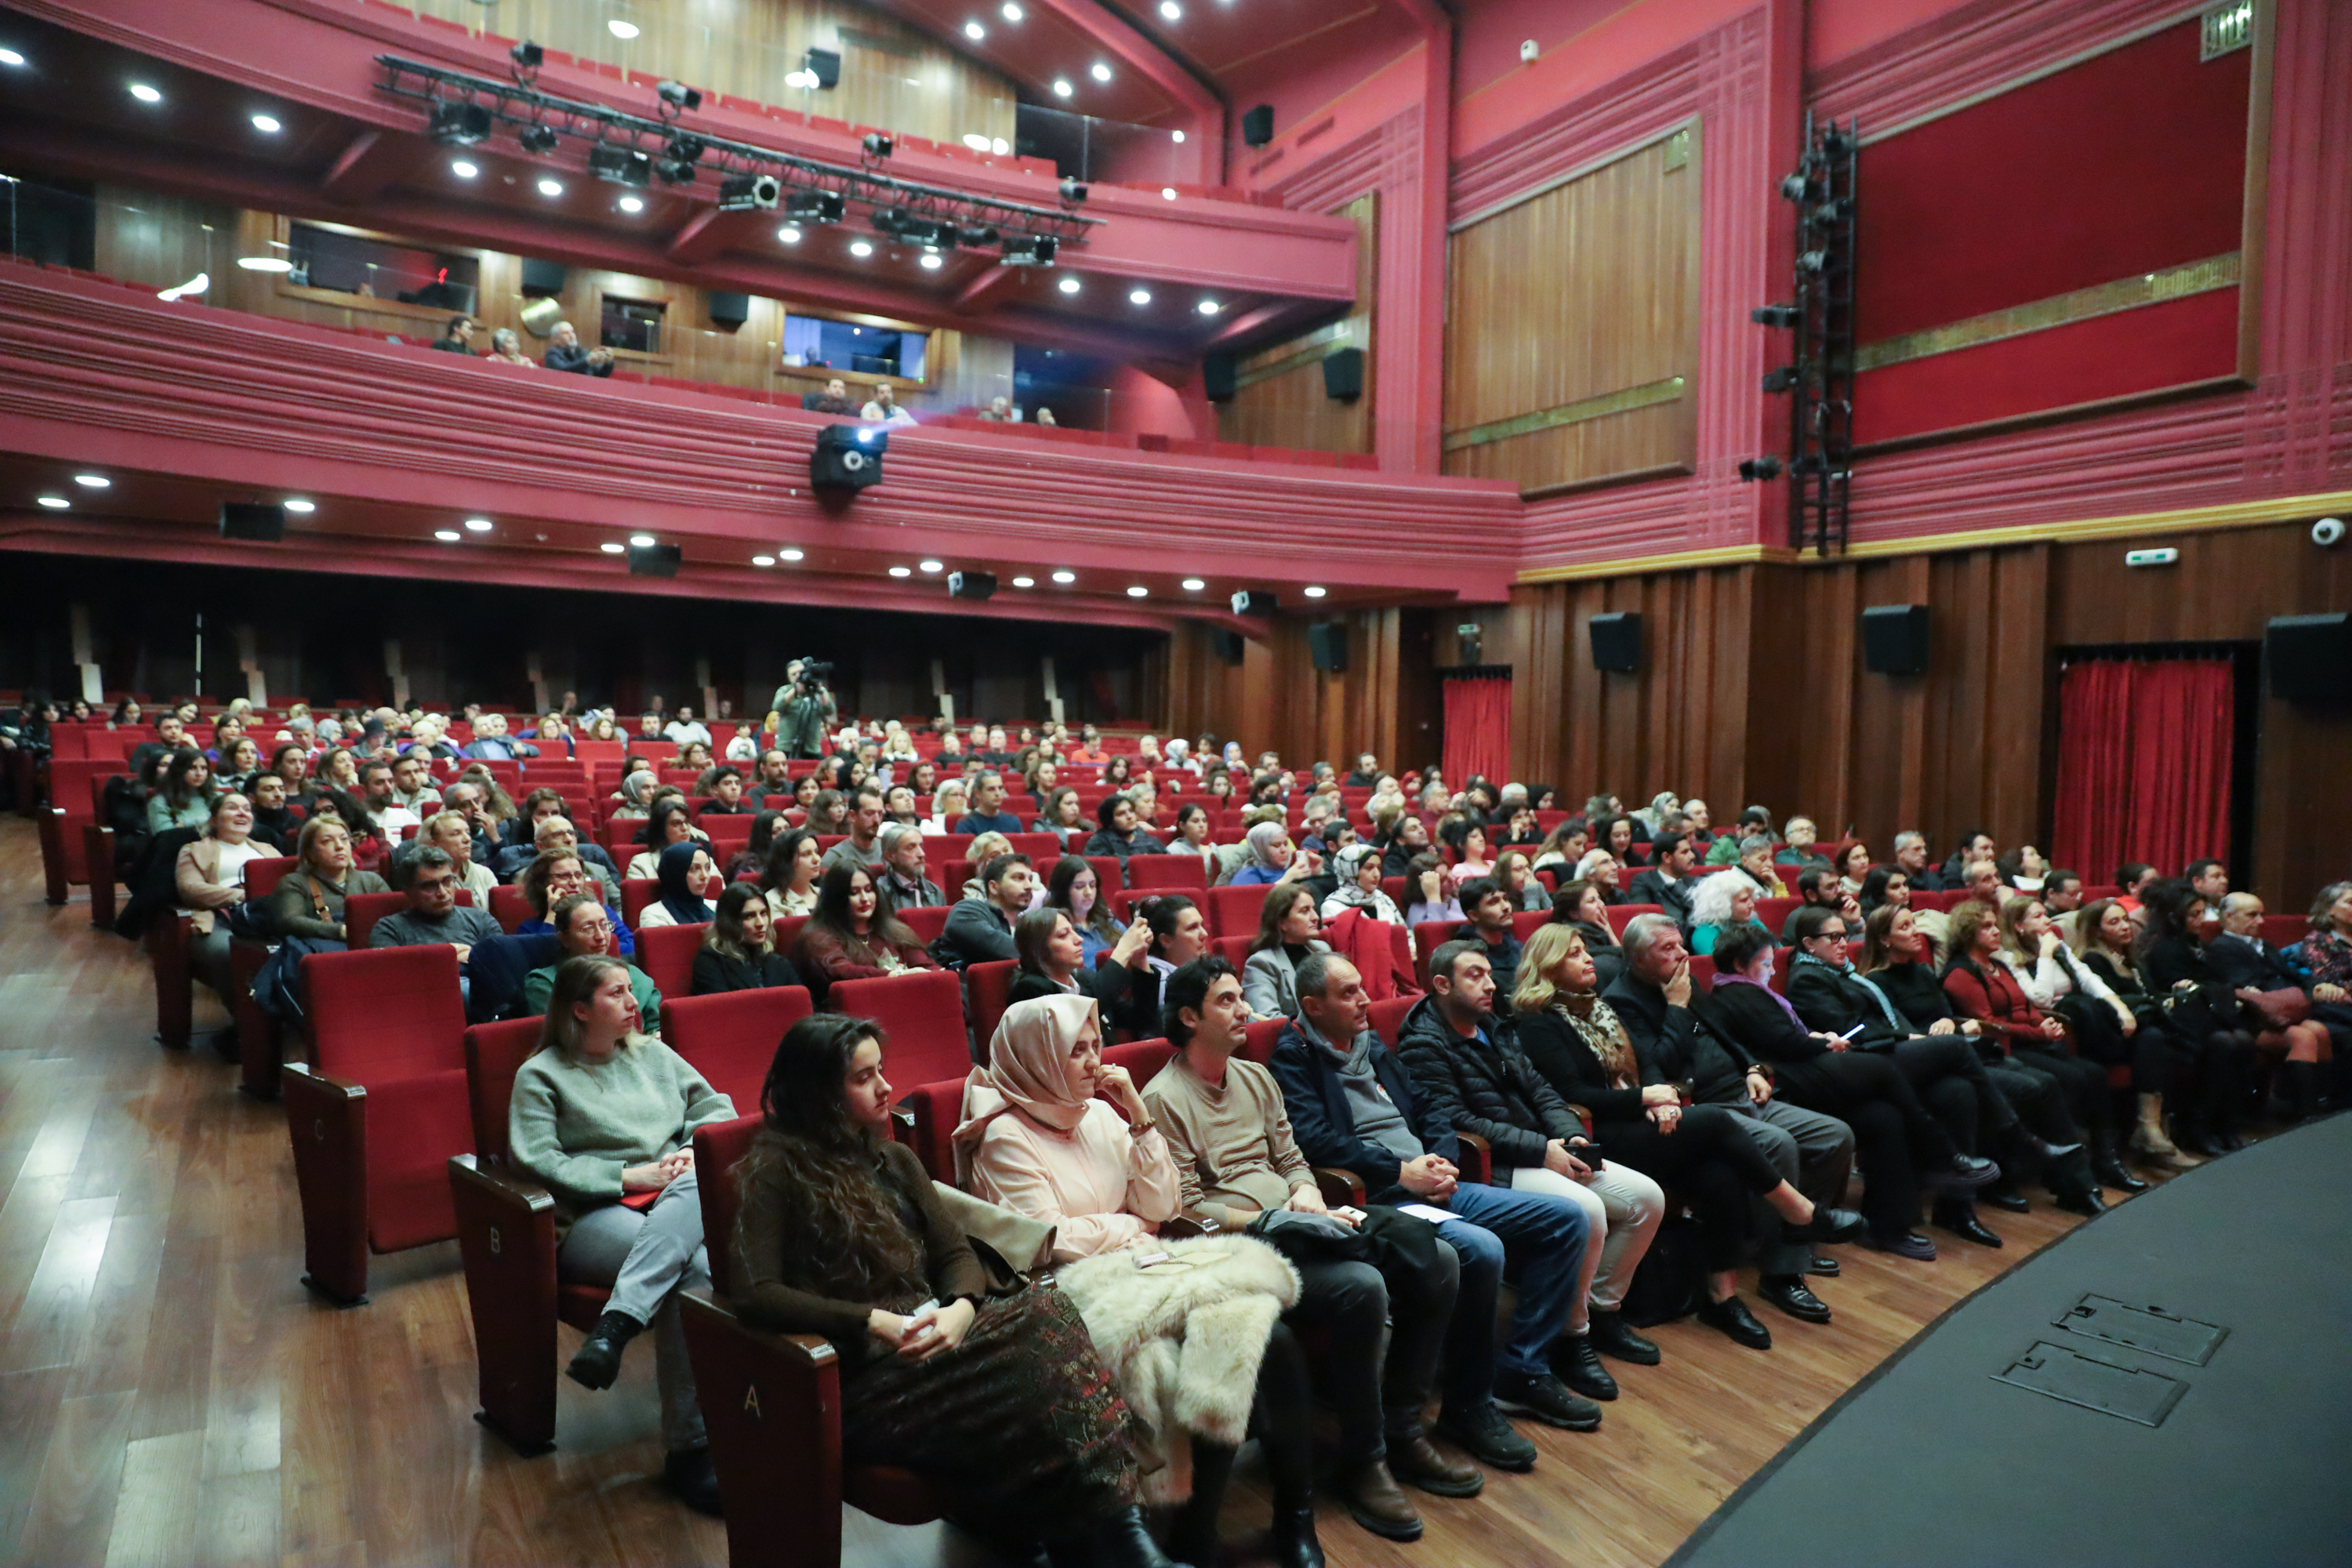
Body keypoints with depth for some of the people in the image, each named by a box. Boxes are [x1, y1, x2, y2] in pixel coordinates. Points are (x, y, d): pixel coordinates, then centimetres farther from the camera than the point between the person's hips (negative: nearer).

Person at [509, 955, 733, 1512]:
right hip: (591, 1217, -4)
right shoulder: (540, 1075, 7)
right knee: (690, 1266, -33)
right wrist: (628, 1175, -12)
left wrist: (696, 1149, -2)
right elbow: (537, 1160, -6)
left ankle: (615, 1326, -41)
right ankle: (688, 1446, -28)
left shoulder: (653, 1053, 21)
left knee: (699, 1186, -34)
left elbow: (717, 1104, 19)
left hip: (674, 1197, 4)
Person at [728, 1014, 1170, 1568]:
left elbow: (956, 1253, 14)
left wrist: (960, 1308, -9)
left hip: (931, 1336, 6)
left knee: (1049, 1311, -26)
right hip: (861, 1376, -6)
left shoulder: (893, 1160, 21)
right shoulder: (775, 1172, 1)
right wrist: (874, 1323, -18)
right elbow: (755, 1294, -11)